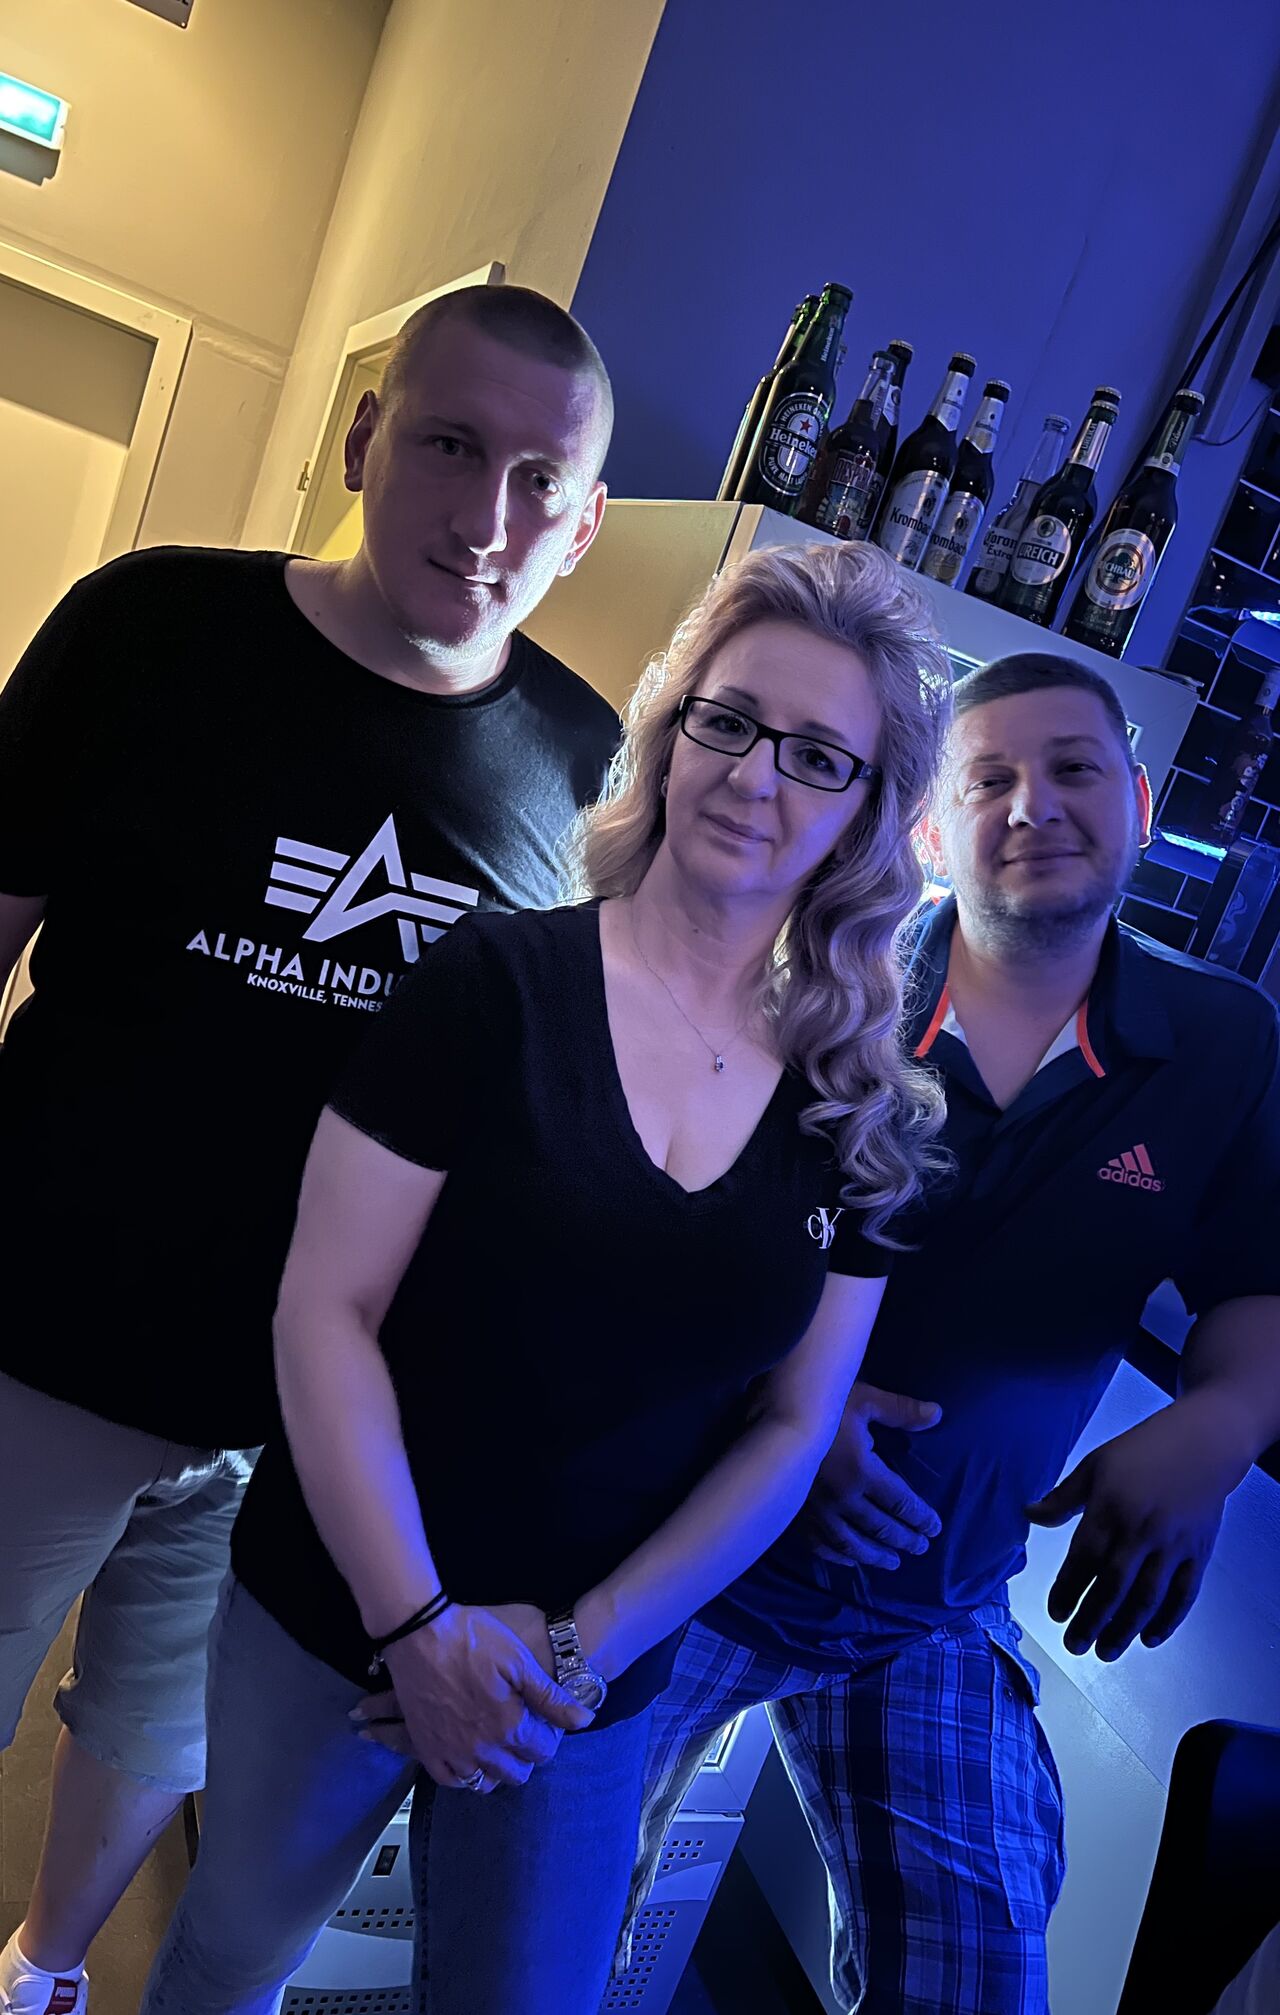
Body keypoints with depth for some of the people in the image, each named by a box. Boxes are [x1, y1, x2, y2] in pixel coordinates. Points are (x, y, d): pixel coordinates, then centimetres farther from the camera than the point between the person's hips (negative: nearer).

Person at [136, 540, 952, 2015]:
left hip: (593, 1680, 2)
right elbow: (326, 1311, -15)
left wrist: (587, 1643, -10)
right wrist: (417, 1626, -17)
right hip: (333, 1619, -1)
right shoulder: (496, 981, -15)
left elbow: (791, 1427, -2)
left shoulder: (857, 1106, -5)